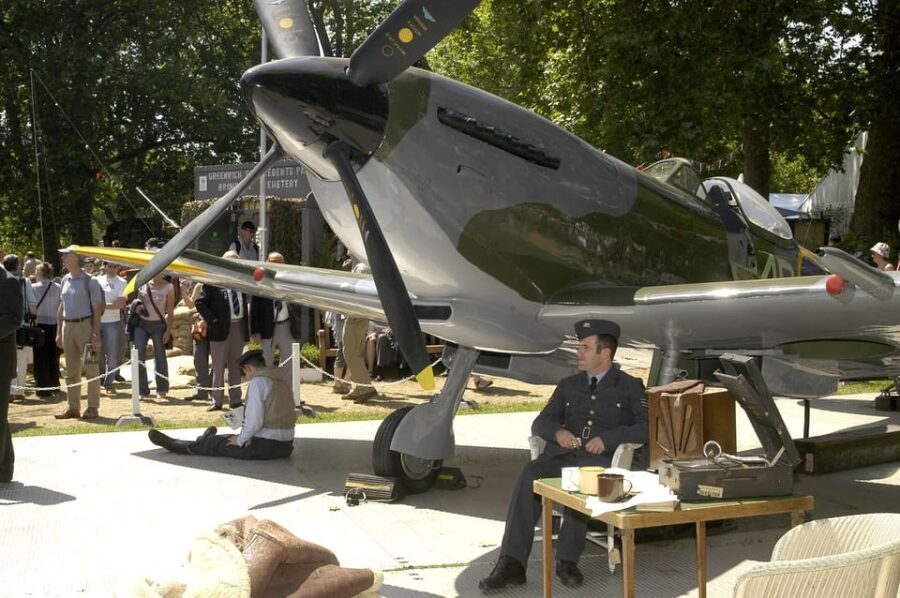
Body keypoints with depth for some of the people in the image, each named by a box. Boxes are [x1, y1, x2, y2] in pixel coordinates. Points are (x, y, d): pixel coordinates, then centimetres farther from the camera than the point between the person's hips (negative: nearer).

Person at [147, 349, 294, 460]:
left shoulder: (258, 382, -13)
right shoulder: (281, 382, 13)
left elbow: (255, 420, -20)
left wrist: (241, 440, -4)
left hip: (265, 446, -7)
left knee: (218, 443, 13)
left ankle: (175, 445, 31)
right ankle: (206, 441, 59)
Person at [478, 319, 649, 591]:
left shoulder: (630, 387, 13)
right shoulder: (568, 385, 25)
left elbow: (648, 427, 0)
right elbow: (540, 423, 20)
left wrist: (608, 438, -13)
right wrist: (557, 431, -4)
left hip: (601, 460, -3)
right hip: (561, 455, 3)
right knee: (530, 474, -30)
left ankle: (567, 561, -30)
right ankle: (511, 563, -34)